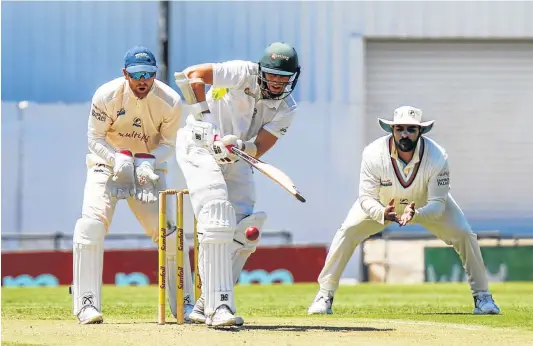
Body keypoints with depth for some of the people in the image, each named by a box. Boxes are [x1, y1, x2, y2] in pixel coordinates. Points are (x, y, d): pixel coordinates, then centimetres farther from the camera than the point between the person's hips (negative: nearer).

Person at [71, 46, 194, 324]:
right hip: (107, 165, -2)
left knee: (171, 235, -2)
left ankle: (184, 304, 14)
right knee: (90, 227, -22)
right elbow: (95, 139, -12)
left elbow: (168, 144, -7)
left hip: (149, 168, 2)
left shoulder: (170, 101, -16)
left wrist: (149, 161, -28)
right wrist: (118, 157, -32)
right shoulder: (106, 95, -19)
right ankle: (87, 305, -18)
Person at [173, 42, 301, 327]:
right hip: (199, 145, -7)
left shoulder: (286, 109, -4)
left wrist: (239, 147, -36)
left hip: (236, 158, 7)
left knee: (245, 230, 0)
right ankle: (219, 306, -28)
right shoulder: (245, 73, -19)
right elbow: (193, 74, -25)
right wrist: (206, 119, -31)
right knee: (218, 221, -22)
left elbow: (258, 149, -14)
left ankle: (206, 307, 9)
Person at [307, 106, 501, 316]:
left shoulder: (437, 157, -34)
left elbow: (438, 204, -31)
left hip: (426, 205, 0)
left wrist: (415, 215, -53)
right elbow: (366, 198, -30)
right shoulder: (374, 154, -34)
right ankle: (324, 296, -6)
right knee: (347, 232, -18)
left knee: (464, 235, -14)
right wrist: (382, 214, -52)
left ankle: (482, 296, 4)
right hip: (382, 204, 0)